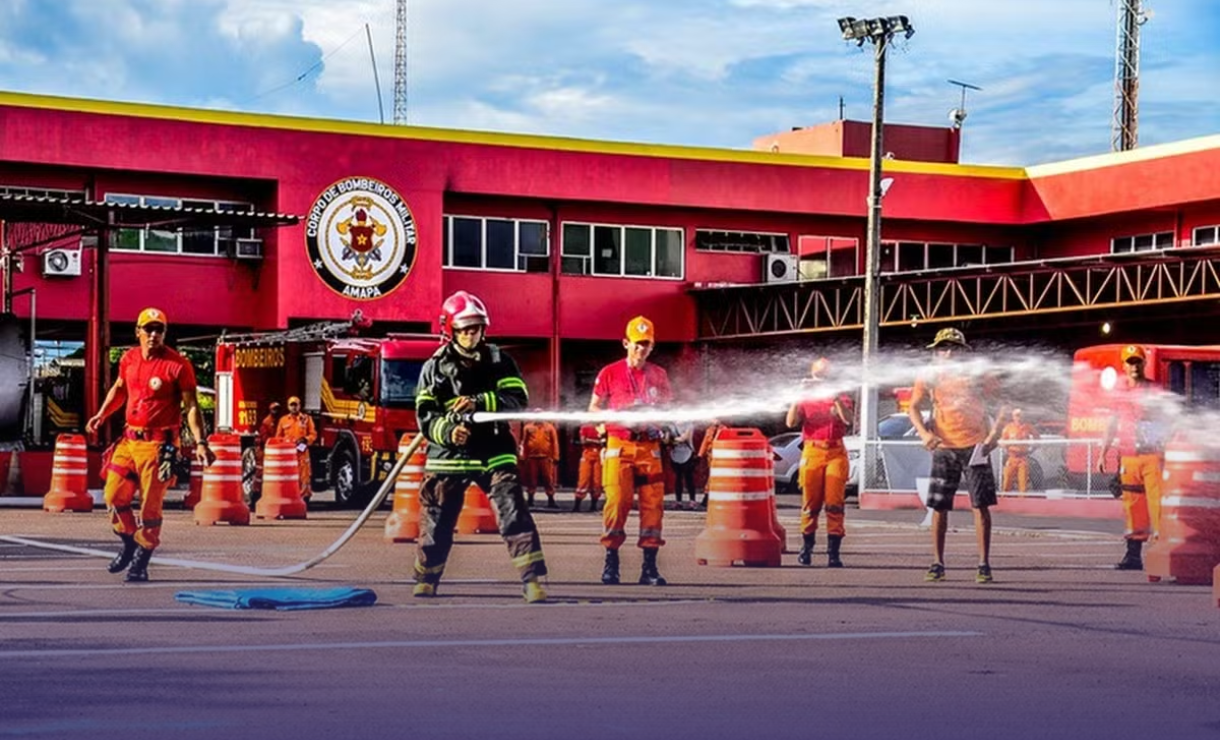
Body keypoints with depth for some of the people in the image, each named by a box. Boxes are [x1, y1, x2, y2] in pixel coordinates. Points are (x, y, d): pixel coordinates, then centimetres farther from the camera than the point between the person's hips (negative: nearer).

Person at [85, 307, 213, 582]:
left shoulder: (177, 365, -11)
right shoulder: (129, 359, 7)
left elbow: (191, 407, -11)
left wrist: (200, 443, -19)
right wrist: (101, 415, 17)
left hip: (158, 443, -6)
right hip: (130, 439, 6)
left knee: (150, 505, -3)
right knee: (114, 496, 9)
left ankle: (141, 562, 10)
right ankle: (129, 545, 31)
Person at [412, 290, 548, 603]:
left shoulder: (499, 361, 4)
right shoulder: (435, 367, 3)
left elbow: (518, 399, -7)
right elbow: (425, 416, 0)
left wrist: (478, 403, -19)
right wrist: (448, 431, -20)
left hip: (494, 453, -1)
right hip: (447, 456, 1)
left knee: (514, 513, -13)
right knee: (436, 522, 7)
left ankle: (532, 580, -13)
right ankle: (425, 581, 26)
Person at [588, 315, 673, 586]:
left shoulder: (659, 375, 12)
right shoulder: (610, 373, 4)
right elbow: (593, 409, 7)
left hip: (650, 447, 3)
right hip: (619, 445, -3)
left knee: (653, 503, -3)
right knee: (617, 502, -12)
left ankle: (649, 567, 2)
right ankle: (611, 564, -3)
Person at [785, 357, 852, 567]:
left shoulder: (840, 398, 12)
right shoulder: (805, 399, 13)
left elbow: (848, 419, -7)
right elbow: (791, 422, -2)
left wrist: (836, 399, -19)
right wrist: (796, 398, -10)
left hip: (836, 453, 0)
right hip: (812, 453, 1)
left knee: (835, 504, -7)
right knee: (810, 504, 2)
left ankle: (833, 552, -9)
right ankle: (806, 548, 16)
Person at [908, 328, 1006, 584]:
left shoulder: (978, 375, 1)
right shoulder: (929, 377, 5)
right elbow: (914, 408, 2)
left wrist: (995, 433, -8)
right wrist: (924, 433, -16)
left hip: (975, 447, -2)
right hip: (943, 449, 2)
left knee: (981, 505, -4)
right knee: (939, 507, 2)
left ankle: (984, 564, 0)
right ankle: (938, 564, 12)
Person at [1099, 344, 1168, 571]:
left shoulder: (1154, 390, 2)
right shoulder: (1118, 392, 13)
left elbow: (1166, 422, 2)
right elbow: (1112, 425, 19)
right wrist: (1103, 454, 16)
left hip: (1152, 454, -3)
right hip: (1128, 456, 3)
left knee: (1157, 503, -10)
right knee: (1132, 506, 5)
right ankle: (1133, 555, 11)